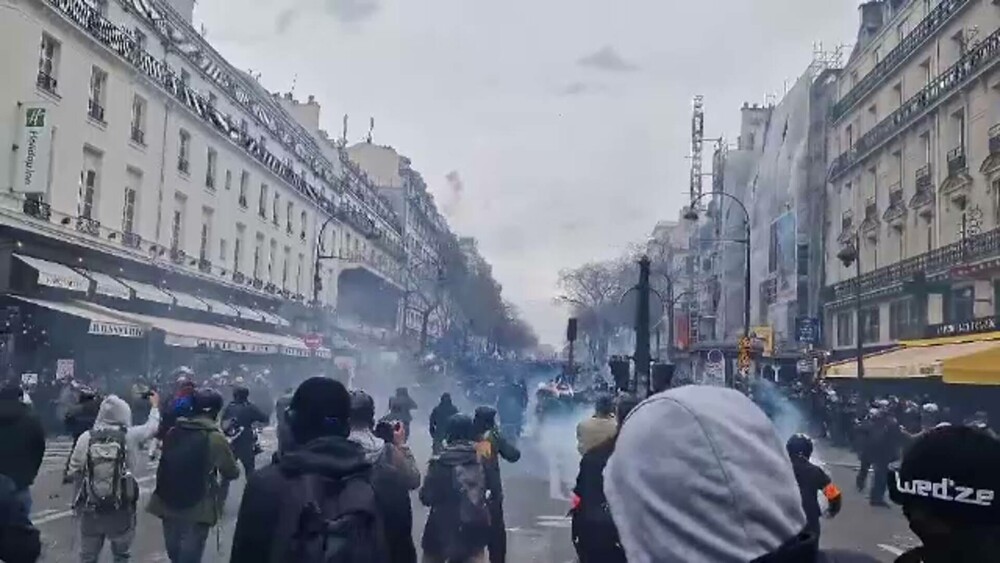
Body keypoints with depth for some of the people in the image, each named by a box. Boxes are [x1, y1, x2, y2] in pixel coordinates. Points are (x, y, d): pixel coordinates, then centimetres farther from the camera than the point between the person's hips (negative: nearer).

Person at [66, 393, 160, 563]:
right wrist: (155, 406, 29)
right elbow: (152, 426, 10)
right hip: (121, 510, -1)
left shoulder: (86, 437, -8)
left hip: (90, 509, 1)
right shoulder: (131, 436, -9)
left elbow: (72, 472, -2)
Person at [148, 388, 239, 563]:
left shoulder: (172, 432, 0)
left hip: (167, 504, 5)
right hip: (198, 508, -5)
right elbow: (233, 473, -2)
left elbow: (165, 463, 13)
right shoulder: (216, 439, -13)